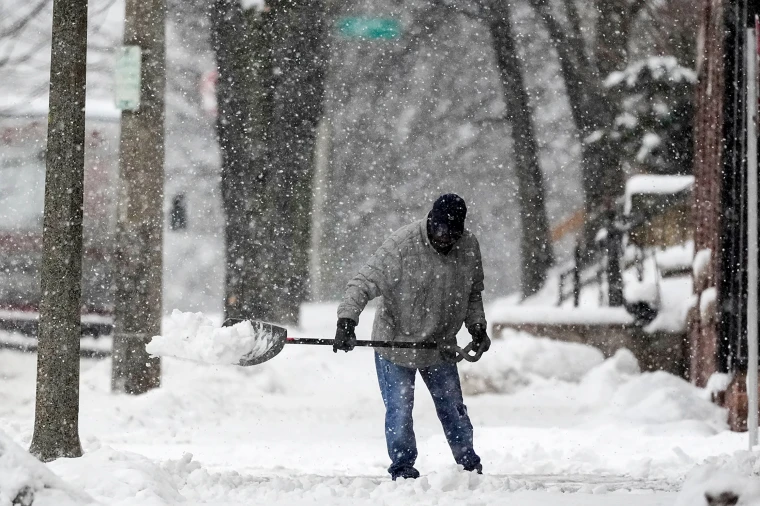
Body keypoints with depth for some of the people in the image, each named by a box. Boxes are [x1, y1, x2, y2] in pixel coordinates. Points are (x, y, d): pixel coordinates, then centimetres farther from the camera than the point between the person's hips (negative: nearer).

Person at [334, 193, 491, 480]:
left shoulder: (469, 247, -6)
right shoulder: (401, 246, -23)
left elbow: (473, 294, 11)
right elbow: (363, 284, -23)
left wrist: (477, 326, -2)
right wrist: (346, 322, -35)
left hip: (441, 346, 4)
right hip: (395, 343, -4)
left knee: (453, 410, 11)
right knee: (399, 412, -1)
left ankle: (470, 465, 26)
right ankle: (403, 468, 15)